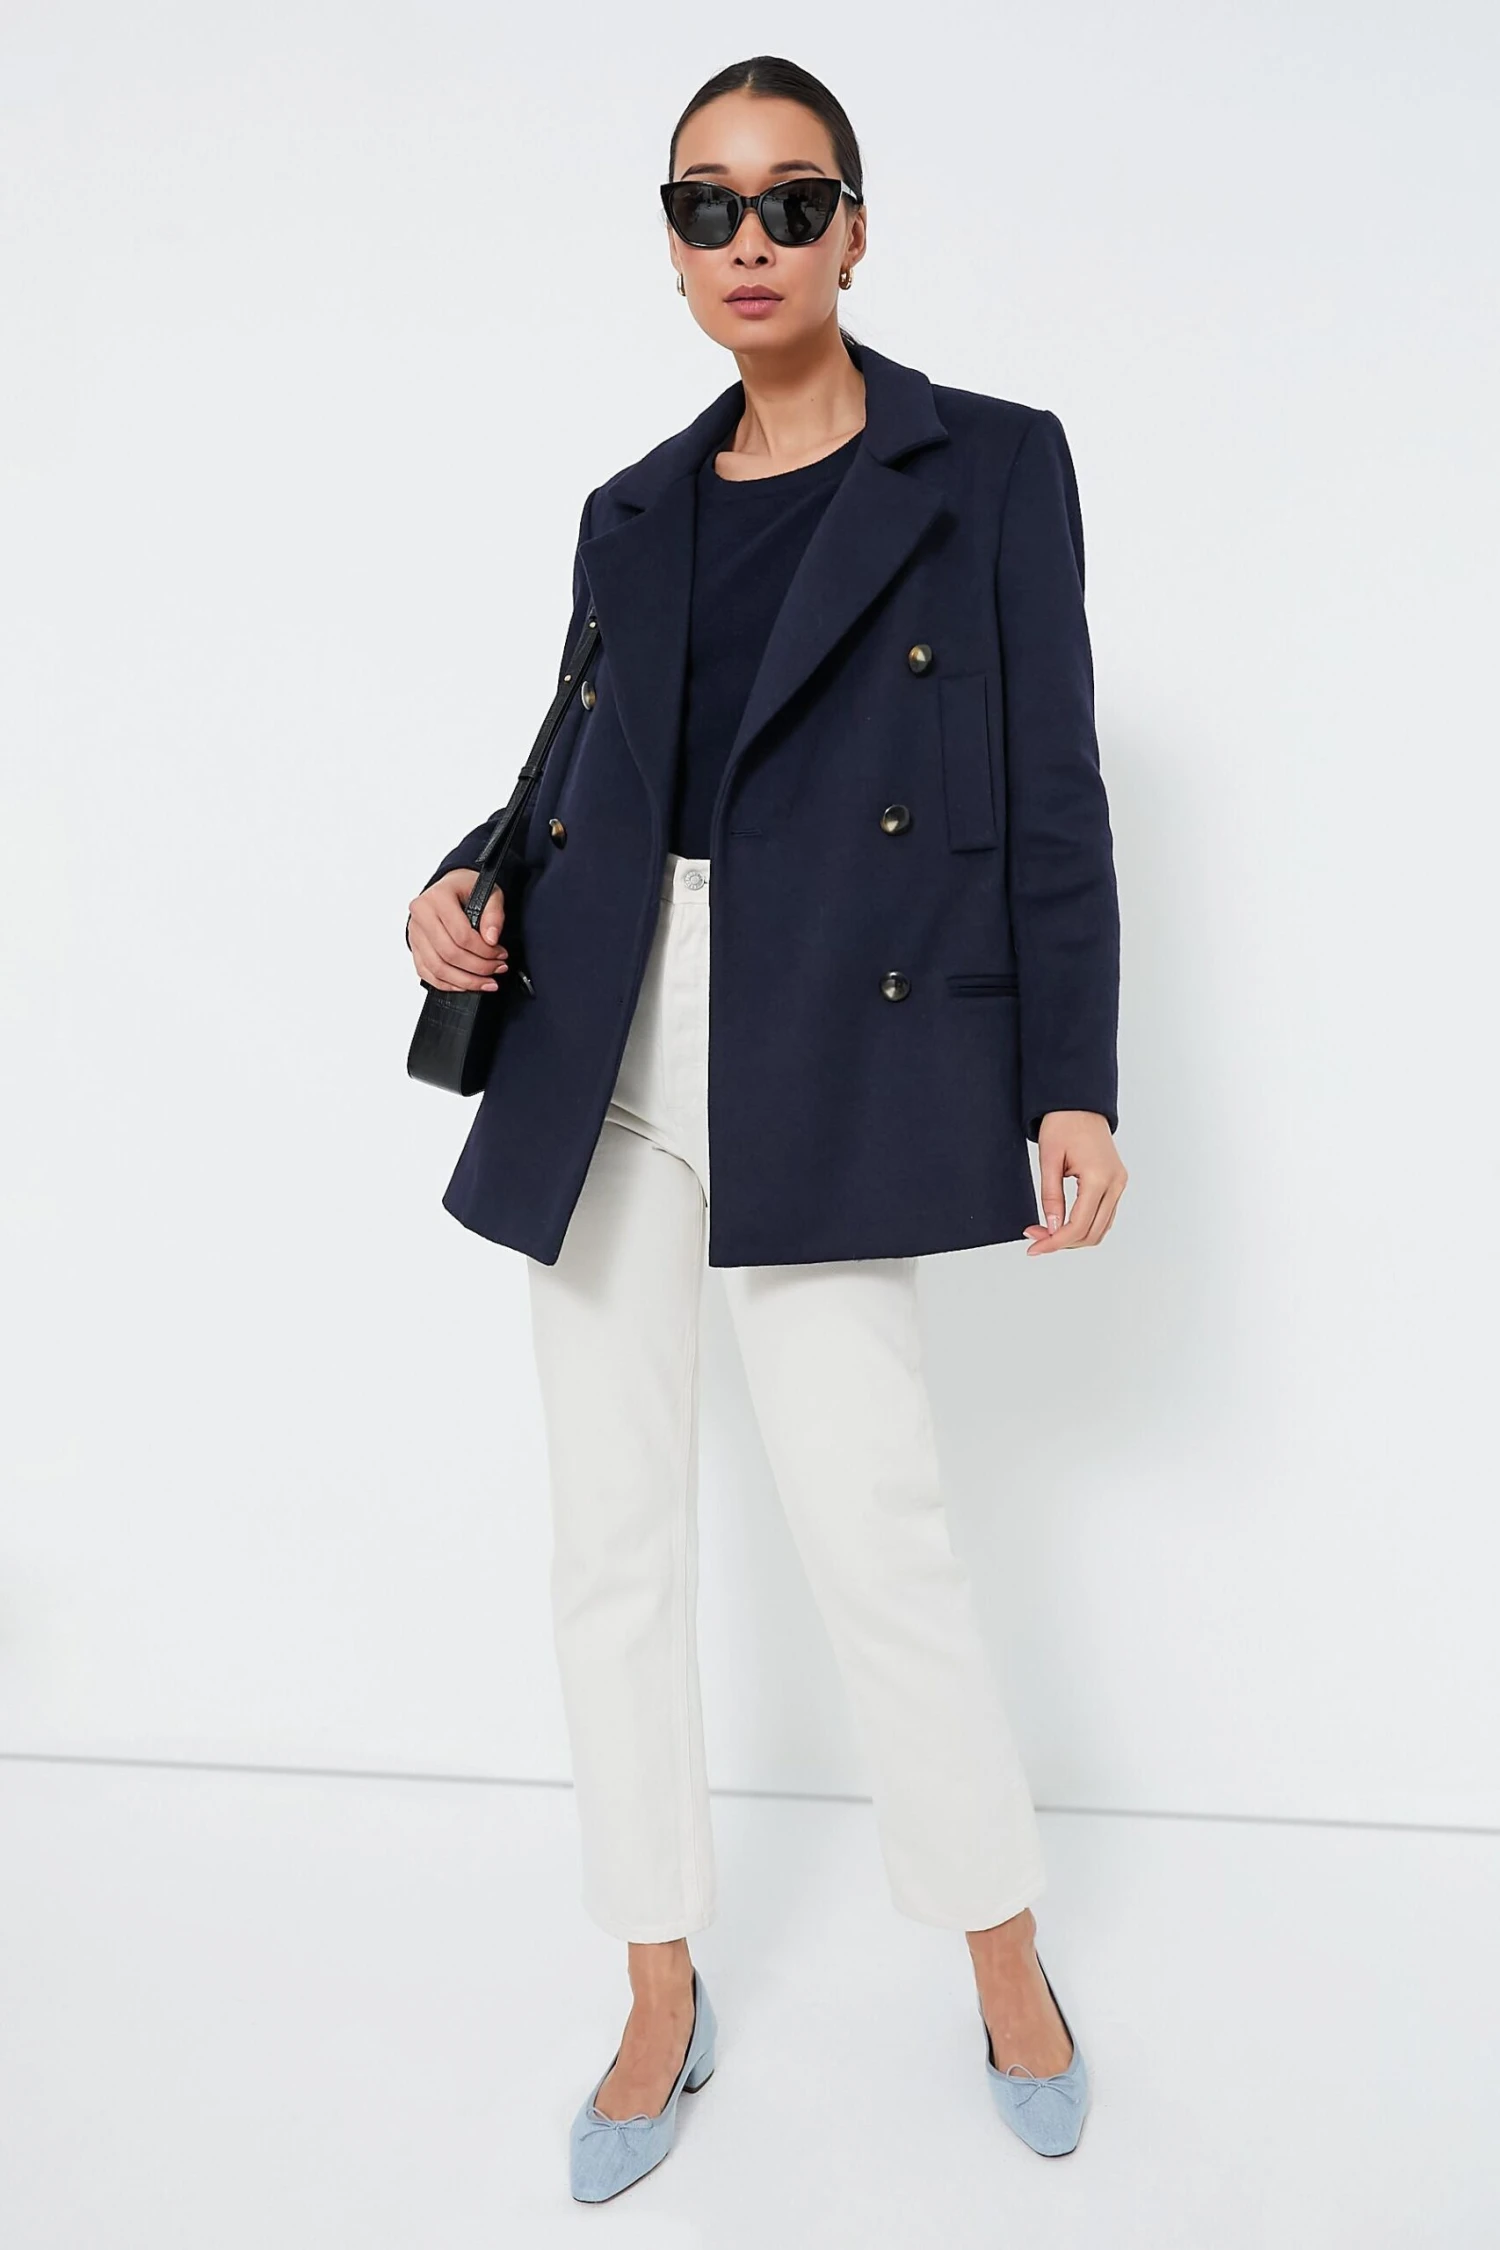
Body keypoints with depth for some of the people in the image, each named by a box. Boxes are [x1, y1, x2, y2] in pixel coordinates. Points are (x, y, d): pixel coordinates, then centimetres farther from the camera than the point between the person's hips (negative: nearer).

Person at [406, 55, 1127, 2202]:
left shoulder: (992, 464, 5)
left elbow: (1051, 795, 0)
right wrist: (467, 880, 1)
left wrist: (1073, 1085, -7)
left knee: (876, 1528, -2)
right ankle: (663, 2001, 26)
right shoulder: (634, 513, 16)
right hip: (603, 1051, 5)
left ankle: (1009, 1965, 25)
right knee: (616, 1538, 7)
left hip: (829, 1061, -4)